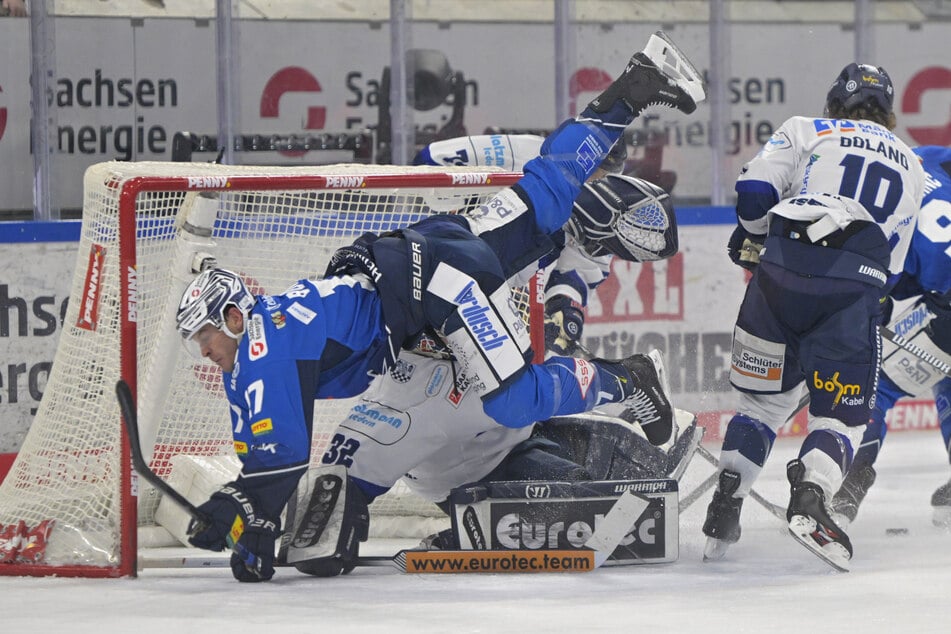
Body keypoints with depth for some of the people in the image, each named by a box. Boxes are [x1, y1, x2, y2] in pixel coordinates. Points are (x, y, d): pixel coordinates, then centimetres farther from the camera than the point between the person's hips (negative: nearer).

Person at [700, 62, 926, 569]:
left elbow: (755, 188, 5)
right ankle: (809, 497, -22)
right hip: (856, 288, 0)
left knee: (764, 397, 17)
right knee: (840, 413, 5)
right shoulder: (909, 167, 27)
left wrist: (750, 241, 22)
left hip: (783, 272, 0)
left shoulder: (806, 131, 18)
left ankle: (724, 507, 11)